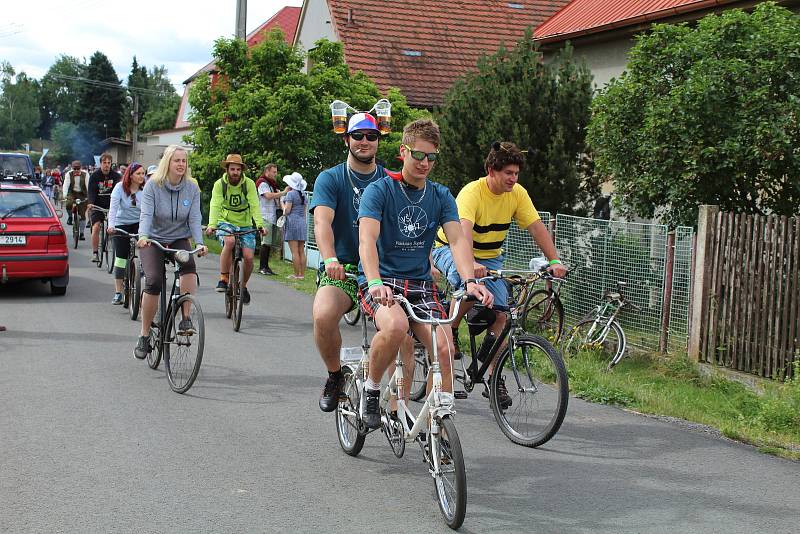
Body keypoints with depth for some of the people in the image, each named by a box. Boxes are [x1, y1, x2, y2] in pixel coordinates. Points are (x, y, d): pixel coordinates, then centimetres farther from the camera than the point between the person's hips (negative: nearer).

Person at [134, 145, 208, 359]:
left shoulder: (192, 188, -4)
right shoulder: (152, 186, -11)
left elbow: (194, 218, -9)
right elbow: (146, 214, -21)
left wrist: (199, 243, -25)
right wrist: (143, 236, -41)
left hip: (179, 239, 2)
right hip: (153, 241, -2)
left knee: (189, 265, -31)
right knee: (154, 282, -20)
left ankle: (186, 319, -24)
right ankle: (144, 335, -5)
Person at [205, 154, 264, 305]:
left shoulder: (249, 184, -7)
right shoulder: (219, 184, -8)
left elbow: (254, 205, -16)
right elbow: (215, 206, -19)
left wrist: (260, 224, -31)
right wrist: (212, 225, -35)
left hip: (245, 225, 2)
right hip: (226, 223, -1)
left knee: (248, 257, -13)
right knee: (229, 241, -35)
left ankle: (243, 286, 15)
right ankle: (223, 279, -21)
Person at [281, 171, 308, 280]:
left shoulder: (291, 194, -9)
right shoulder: (303, 194, 14)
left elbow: (287, 210, -12)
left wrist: (282, 204, 5)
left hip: (293, 222, -7)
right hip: (303, 222, 8)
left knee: (294, 251, -6)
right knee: (301, 251, 8)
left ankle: (297, 275, -6)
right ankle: (302, 274, 8)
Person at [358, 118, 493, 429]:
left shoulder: (441, 196, 8)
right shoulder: (380, 190, -6)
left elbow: (457, 240, -5)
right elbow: (367, 240, -19)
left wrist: (470, 280, -25)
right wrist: (375, 283, -38)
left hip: (421, 286, 4)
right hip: (382, 282, -4)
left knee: (444, 348, -19)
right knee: (396, 326, -35)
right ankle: (371, 389, -9)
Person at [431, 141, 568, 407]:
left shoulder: (517, 193, -10)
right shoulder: (472, 192, -27)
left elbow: (536, 226, -13)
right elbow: (463, 230, -42)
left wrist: (554, 260, -26)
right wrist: (470, 264, -59)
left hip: (490, 257, 5)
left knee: (500, 314, -8)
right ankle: (450, 330, -12)